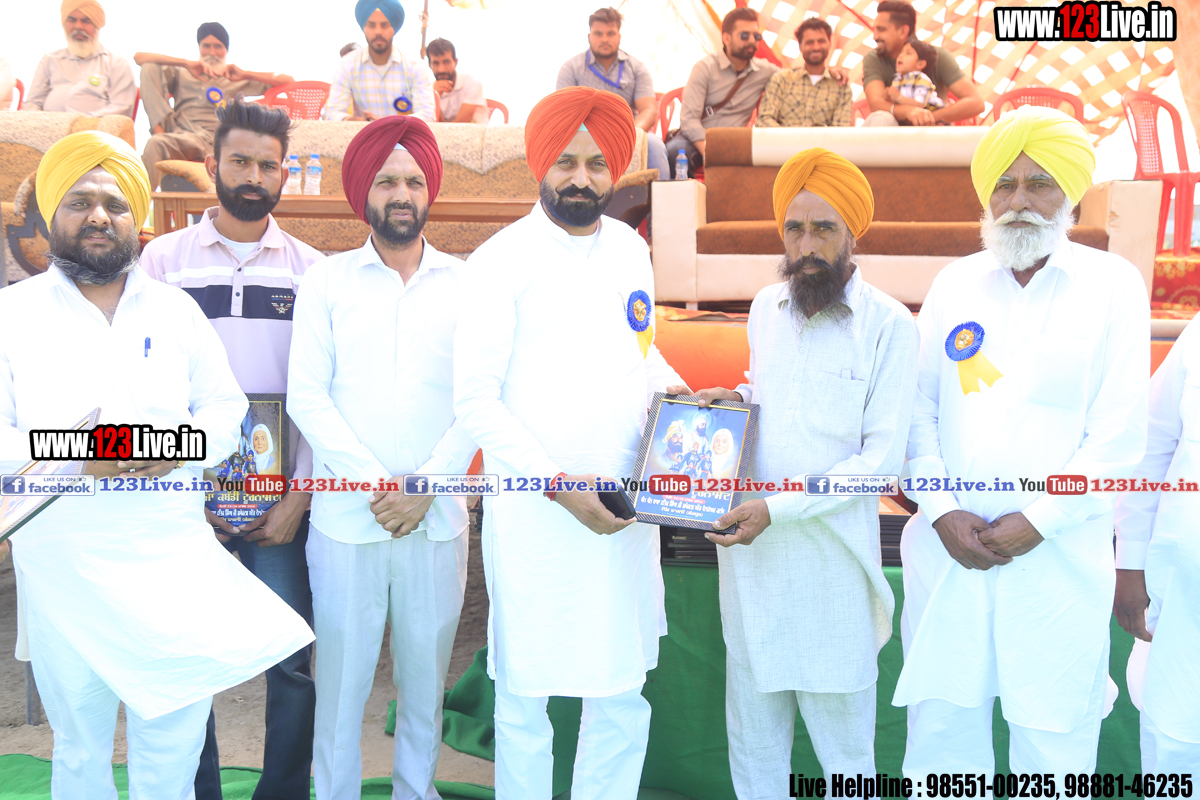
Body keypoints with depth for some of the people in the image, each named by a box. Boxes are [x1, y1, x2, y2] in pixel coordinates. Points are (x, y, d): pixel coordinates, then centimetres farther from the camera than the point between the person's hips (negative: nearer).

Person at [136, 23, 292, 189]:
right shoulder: (182, 75, 29)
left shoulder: (237, 81, 26)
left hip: (216, 143, -3)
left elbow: (287, 80, 16)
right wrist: (186, 63, 3)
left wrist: (246, 75, 3)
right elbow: (139, 57, 15)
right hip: (182, 136, 3)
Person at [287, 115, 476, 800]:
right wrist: (373, 483, -11)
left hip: (437, 518, 1)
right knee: (342, 672, 4)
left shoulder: (466, 284, 6)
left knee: (426, 670, 10)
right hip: (346, 516, -1)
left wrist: (425, 487, -8)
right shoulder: (326, 281, 5)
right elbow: (307, 396, -2)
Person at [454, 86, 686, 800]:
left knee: (624, 698, 12)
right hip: (538, 518, -5)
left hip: (626, 511, 5)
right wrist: (560, 485, -17)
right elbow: (475, 401, -10)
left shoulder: (631, 248, 9)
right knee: (526, 699, 7)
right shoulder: (502, 260, -7)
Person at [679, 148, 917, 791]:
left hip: (830, 551, -5)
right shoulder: (765, 308, 9)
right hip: (748, 547, 5)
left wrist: (778, 507, -18)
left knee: (841, 734, 8)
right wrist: (734, 397, 4)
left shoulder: (888, 325, -8)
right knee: (752, 724, 14)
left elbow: (882, 459, -11)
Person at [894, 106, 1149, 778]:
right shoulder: (955, 283, 8)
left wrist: (1036, 523, -11)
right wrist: (942, 514, -7)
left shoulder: (1113, 283, 0)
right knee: (941, 722, 9)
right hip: (948, 546, 2)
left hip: (1061, 552, -2)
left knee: (1055, 734, 6)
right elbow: (917, 408, 5)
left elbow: (1119, 435, -5)